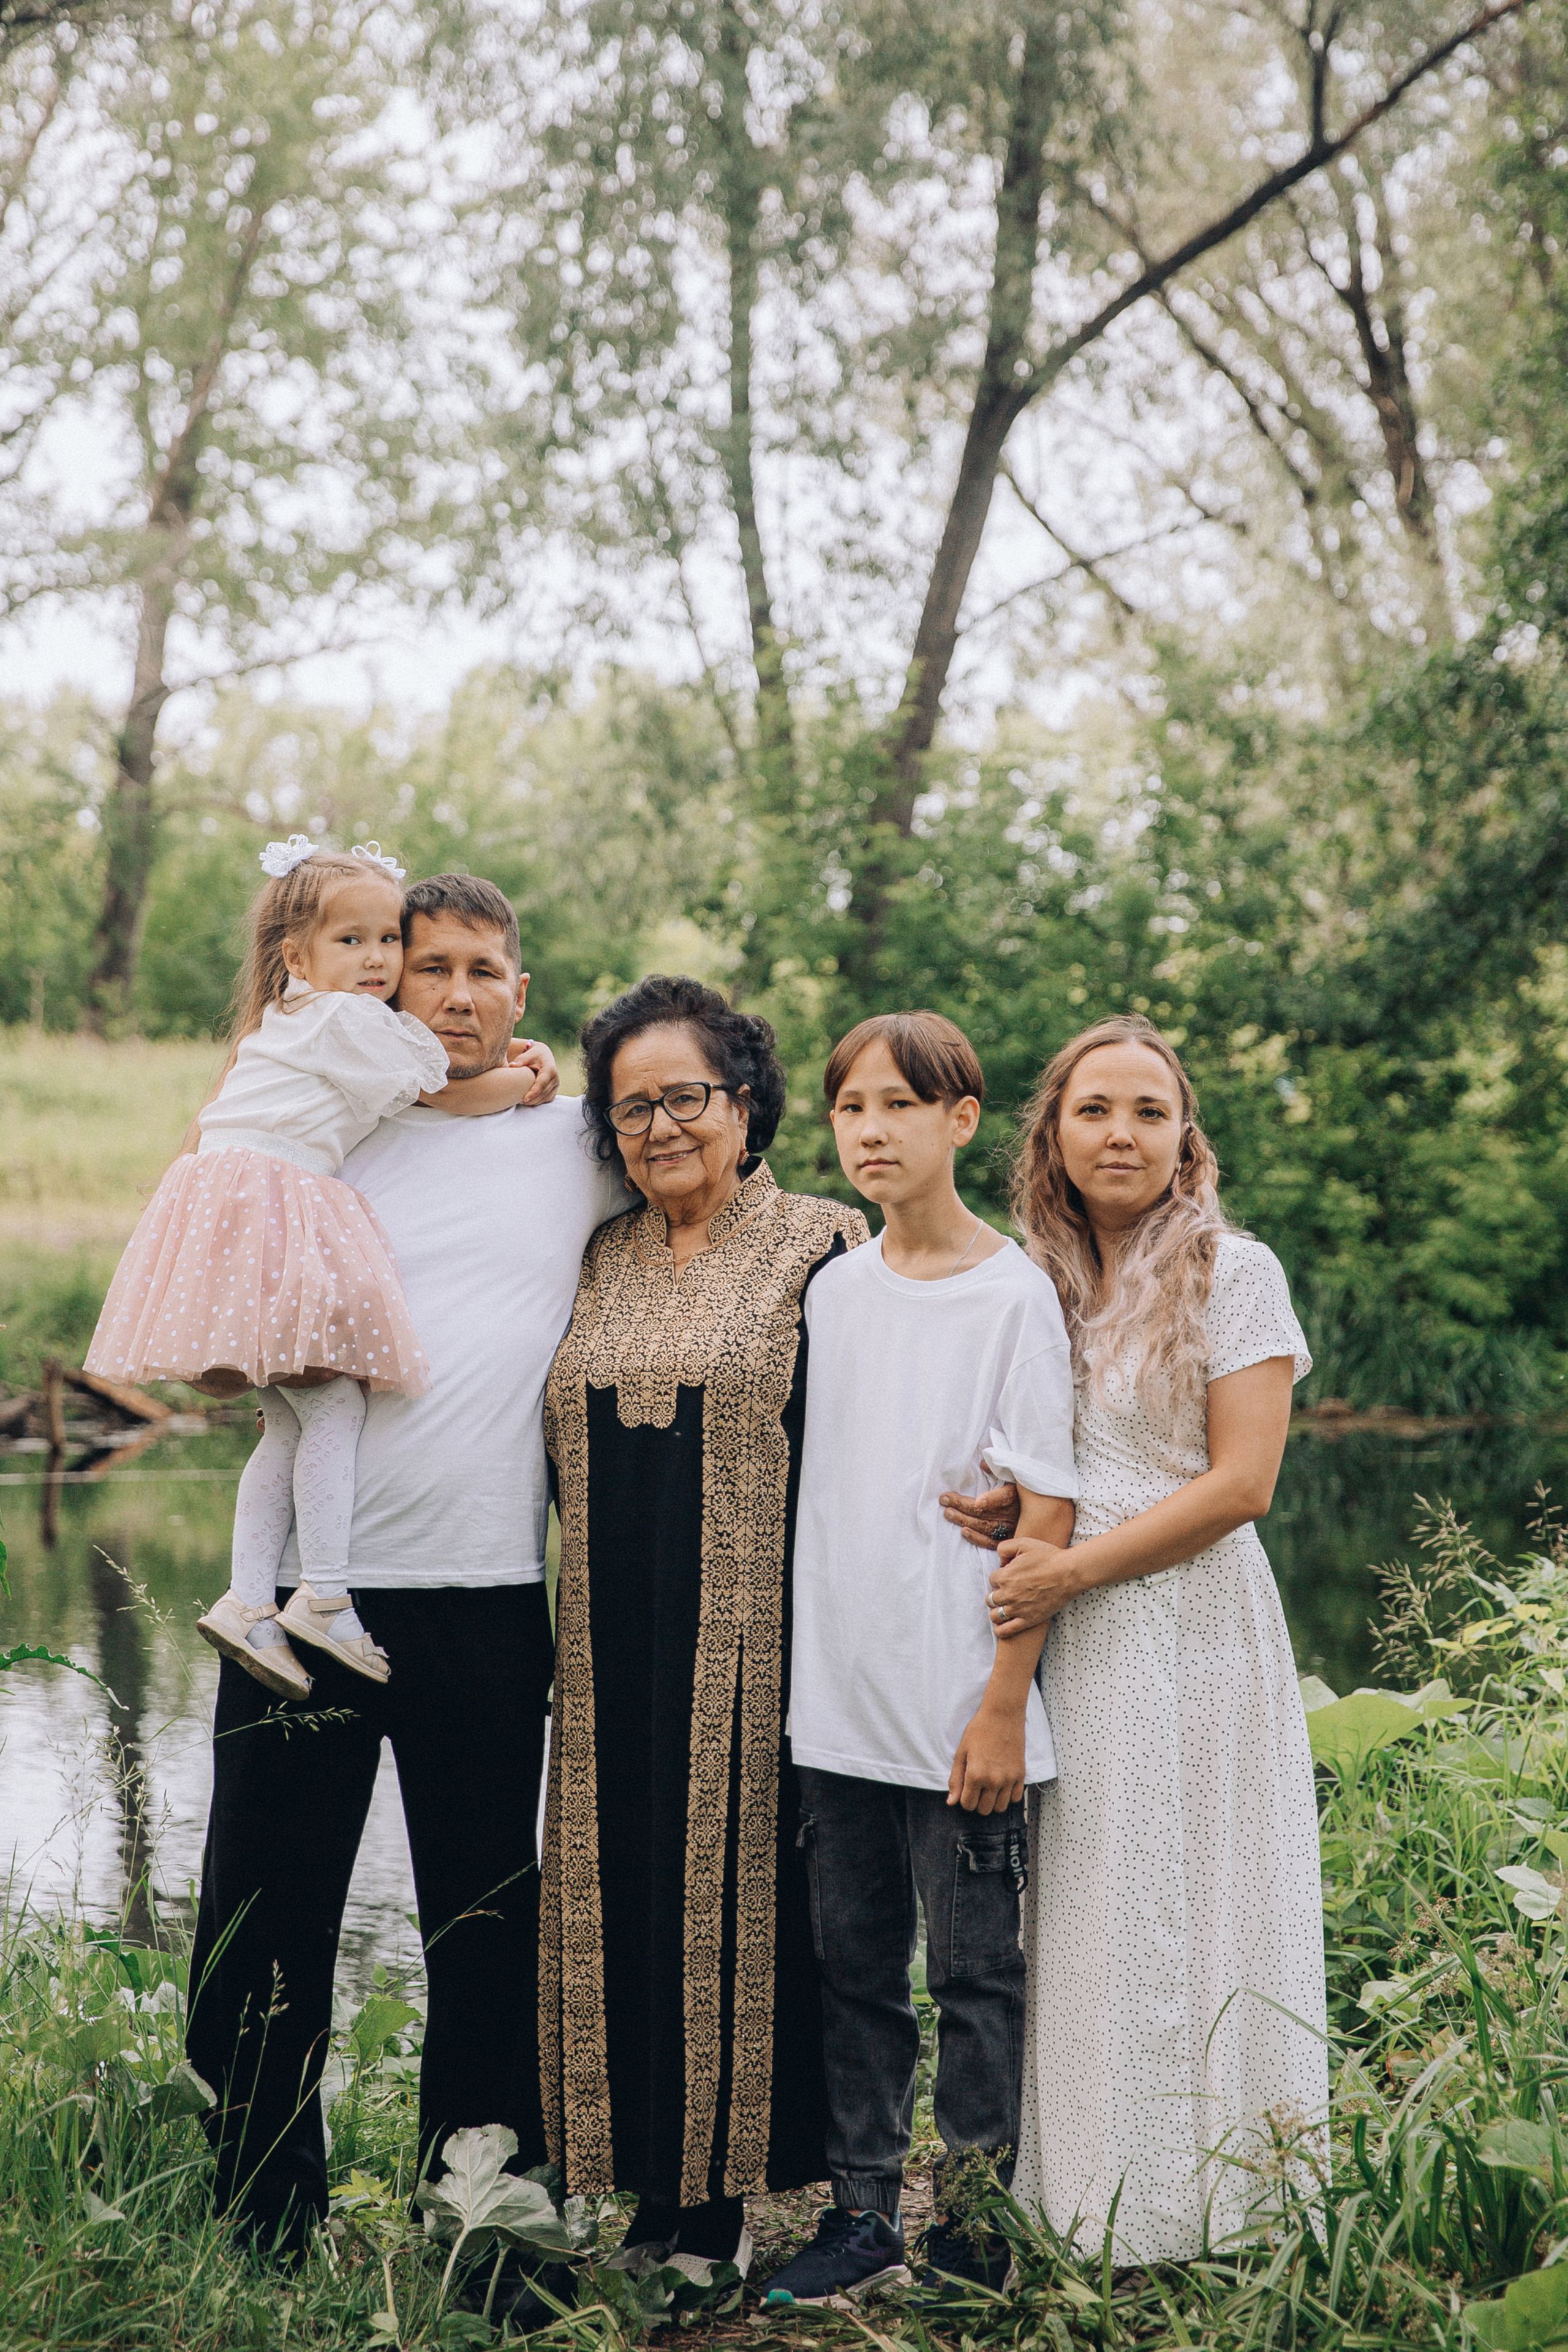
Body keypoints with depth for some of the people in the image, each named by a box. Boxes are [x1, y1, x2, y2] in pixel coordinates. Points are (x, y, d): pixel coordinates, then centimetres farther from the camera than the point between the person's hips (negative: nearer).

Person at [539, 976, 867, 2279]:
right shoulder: (599, 1261, 13)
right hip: (614, 1647, 5)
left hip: (747, 1641, -5)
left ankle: (731, 2201, 11)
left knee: (739, 1889, 0)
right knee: (624, 1896, 7)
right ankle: (659, 2188, 18)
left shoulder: (821, 1247, -3)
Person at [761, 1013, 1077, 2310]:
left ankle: (971, 2236, 15)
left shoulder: (1013, 1291, -7)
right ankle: (862, 2212, 23)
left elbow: (1046, 1508, -9)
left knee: (975, 1972, 4)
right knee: (853, 1962, 12)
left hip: (961, 1709, -5)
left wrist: (1004, 1703, -13)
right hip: (836, 1696, 5)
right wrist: (806, 1666, 9)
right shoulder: (829, 1290, 9)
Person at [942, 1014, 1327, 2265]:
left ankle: (1196, 2210, 10)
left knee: (1182, 1915, -1)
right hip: (1058, 1644, 5)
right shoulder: (1035, 1283, 11)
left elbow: (1240, 1481, -10)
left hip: (1188, 1637, -4)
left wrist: (1076, 1566, -14)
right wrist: (987, 1513, -3)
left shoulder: (1235, 1273, -4)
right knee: (1069, 1918, 6)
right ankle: (1070, 2196, 15)